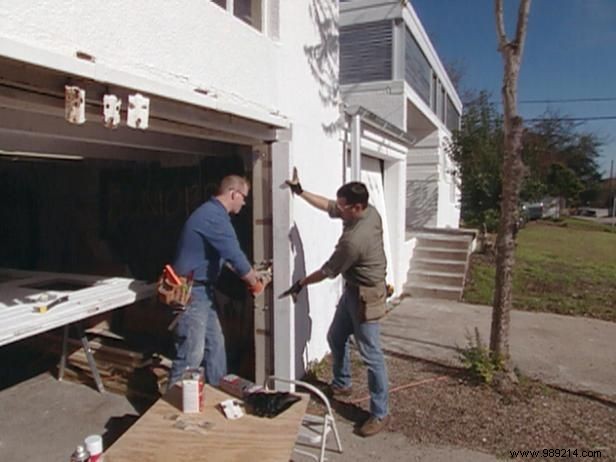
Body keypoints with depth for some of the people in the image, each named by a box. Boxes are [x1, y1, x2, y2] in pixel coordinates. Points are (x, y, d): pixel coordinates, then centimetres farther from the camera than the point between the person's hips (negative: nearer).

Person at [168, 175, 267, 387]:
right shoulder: (214, 217, -20)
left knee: (215, 345, 18)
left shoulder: (213, 213, 14)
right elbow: (235, 256, -21)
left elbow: (227, 256, 22)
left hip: (201, 290, 11)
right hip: (190, 292, -11)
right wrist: (255, 283, -7)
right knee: (191, 355, -5)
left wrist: (252, 274, 17)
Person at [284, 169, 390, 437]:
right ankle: (341, 385, 42)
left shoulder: (354, 239, -32)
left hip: (366, 296, -10)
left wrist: (301, 284, -3)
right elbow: (327, 206, 8)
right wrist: (299, 191, 7)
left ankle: (380, 414, 11)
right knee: (335, 338, 21)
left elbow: (328, 271, -18)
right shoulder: (370, 212, -5)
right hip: (352, 290, 10)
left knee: (370, 355, -2)